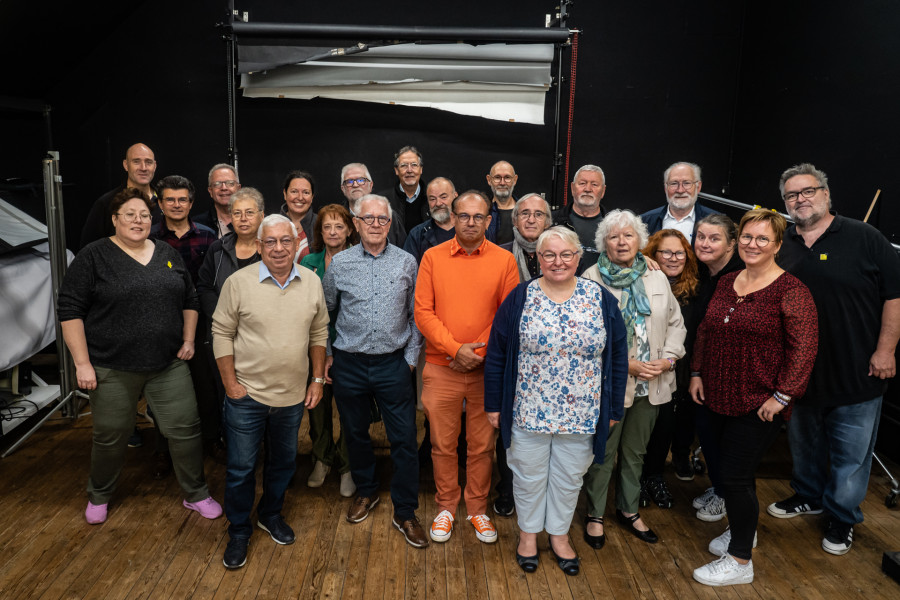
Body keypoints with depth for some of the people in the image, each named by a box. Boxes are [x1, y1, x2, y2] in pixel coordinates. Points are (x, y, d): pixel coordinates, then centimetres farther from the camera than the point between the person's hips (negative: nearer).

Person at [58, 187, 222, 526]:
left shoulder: (168, 255, 8)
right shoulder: (93, 257, -5)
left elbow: (189, 301, 16)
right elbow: (70, 310, -8)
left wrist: (188, 340, 5)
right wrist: (82, 363, -12)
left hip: (169, 366, 3)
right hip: (112, 370, -3)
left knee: (185, 430, 4)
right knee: (110, 437, 12)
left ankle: (195, 494, 23)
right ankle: (99, 496, 38)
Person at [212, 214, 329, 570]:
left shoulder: (312, 282, -1)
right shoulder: (239, 282, -11)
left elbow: (319, 333, 7)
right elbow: (222, 333, -6)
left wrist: (318, 379, 4)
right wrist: (230, 383, -8)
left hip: (292, 396, 3)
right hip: (246, 394, -3)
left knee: (283, 462, 19)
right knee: (241, 467, 8)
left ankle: (271, 515, 43)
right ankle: (238, 533, 29)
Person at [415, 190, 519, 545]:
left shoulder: (504, 260, 0)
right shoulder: (433, 257, 1)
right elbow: (423, 312, -4)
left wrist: (479, 352, -10)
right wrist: (455, 349, -13)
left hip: (486, 369, 0)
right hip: (441, 367, 0)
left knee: (482, 445, 10)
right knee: (442, 444, 11)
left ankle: (478, 509, 29)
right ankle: (446, 507, 30)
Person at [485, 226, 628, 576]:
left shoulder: (601, 299, -3)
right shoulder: (520, 298, -5)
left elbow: (617, 357, 2)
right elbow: (496, 354, -2)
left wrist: (614, 408, 2)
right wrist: (493, 404, -2)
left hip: (581, 414, 1)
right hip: (528, 412, -1)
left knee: (569, 478, 17)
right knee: (529, 476, 14)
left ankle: (559, 534, 38)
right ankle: (528, 532, 37)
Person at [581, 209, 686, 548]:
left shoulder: (657, 278, 9)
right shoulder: (592, 279, -8)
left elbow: (676, 323, 12)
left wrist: (668, 358, -4)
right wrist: (626, 364, -17)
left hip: (651, 383, 5)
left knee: (635, 451, 19)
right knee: (604, 452, 6)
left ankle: (629, 510, 36)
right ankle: (595, 515, 25)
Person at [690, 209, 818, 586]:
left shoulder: (790, 291, -12)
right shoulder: (726, 283, 8)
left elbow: (804, 348, -16)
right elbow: (705, 331, 16)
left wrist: (782, 395, -18)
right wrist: (697, 373, 10)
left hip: (759, 406, -6)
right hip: (719, 398, 7)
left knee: (736, 476, -2)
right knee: (730, 469, 19)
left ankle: (740, 561, 16)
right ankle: (742, 530, 43)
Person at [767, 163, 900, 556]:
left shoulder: (863, 238, -7)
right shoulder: (781, 248, 5)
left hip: (857, 372, -4)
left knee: (851, 451, 7)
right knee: (803, 441, 20)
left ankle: (841, 517, 26)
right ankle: (808, 496, 42)